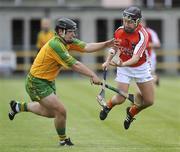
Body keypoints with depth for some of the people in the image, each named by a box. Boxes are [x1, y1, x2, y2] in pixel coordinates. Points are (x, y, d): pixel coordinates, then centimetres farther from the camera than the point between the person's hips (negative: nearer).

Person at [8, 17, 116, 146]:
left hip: (48, 81, 10)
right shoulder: (55, 45, -28)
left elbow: (87, 47, -11)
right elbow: (74, 65, -30)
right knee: (61, 111, -11)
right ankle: (63, 141, 10)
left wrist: (108, 44, -20)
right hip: (37, 83, -10)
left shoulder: (68, 42, -1)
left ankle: (19, 106, 38)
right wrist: (92, 75, -28)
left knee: (50, 112, 23)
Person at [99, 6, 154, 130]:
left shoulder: (143, 35, -27)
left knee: (149, 101, -2)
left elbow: (136, 57, -35)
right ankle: (108, 106, 26)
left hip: (141, 67, -1)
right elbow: (115, 47, 9)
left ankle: (132, 112, 28)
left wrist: (122, 64, -52)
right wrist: (108, 61, -4)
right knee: (120, 99, -9)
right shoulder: (119, 31, -12)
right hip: (124, 68, 1)